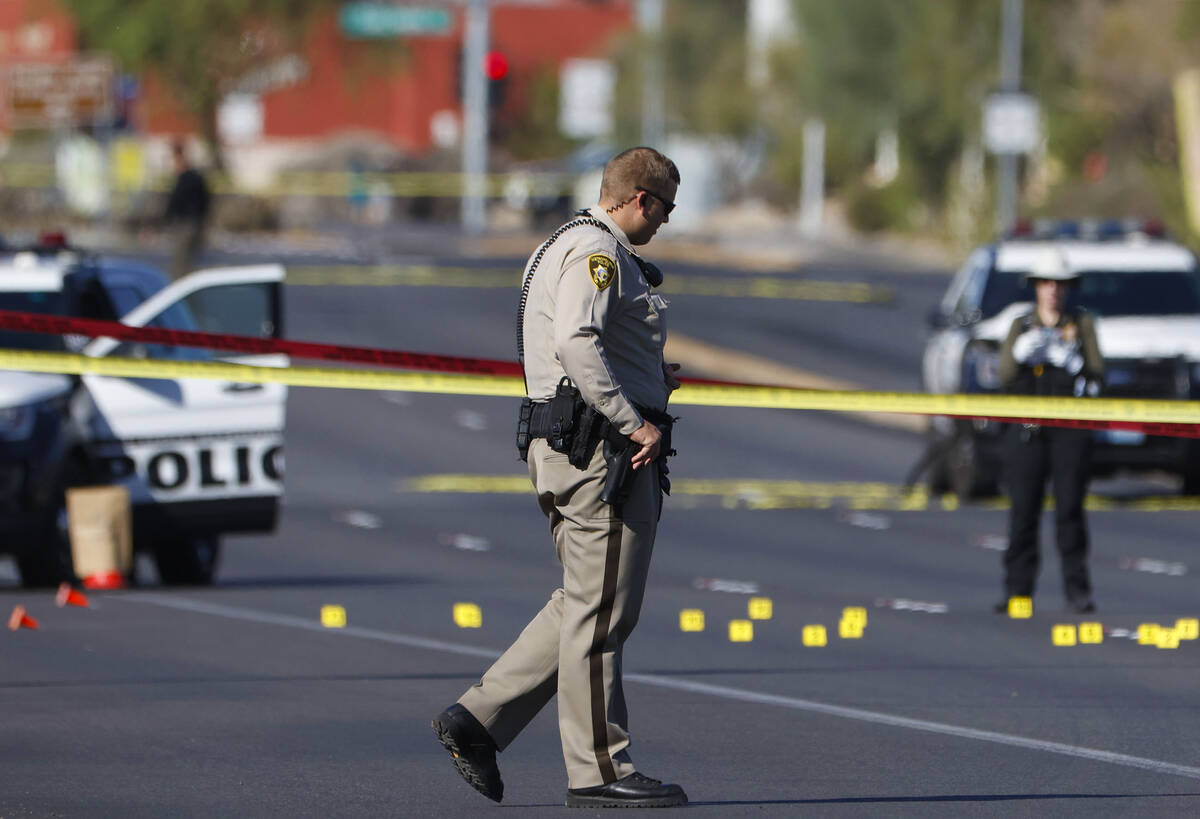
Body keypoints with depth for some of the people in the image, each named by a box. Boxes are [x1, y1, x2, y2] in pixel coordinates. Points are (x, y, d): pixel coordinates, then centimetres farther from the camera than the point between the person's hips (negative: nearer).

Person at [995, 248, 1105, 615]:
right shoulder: (1021, 326, 13)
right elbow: (1005, 375, 3)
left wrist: (1074, 362, -17)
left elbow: (1097, 375, 2)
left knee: (1070, 508, -7)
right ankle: (1017, 590, 0)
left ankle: (1077, 590, -4)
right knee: (1023, 511, -3)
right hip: (1027, 430, 1)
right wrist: (1019, 353, -16)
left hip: (1070, 429, -1)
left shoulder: (1082, 325, 10)